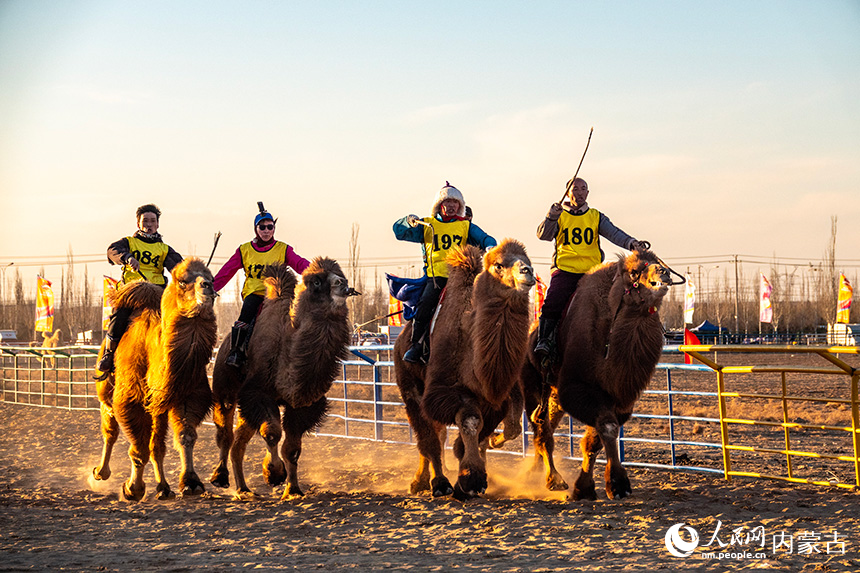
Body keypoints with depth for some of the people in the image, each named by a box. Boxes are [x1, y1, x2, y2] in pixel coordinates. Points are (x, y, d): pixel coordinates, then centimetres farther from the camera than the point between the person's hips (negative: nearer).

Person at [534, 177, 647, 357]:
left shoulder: (596, 217, 14)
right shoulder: (560, 217, 11)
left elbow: (613, 233, -1)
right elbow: (543, 235, -4)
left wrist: (630, 243, -21)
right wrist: (552, 217, -22)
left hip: (591, 272, 2)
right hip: (564, 271, -2)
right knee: (552, 303, -21)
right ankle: (544, 340, -12)